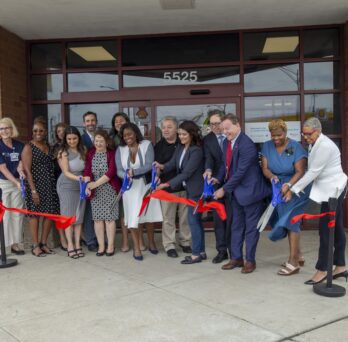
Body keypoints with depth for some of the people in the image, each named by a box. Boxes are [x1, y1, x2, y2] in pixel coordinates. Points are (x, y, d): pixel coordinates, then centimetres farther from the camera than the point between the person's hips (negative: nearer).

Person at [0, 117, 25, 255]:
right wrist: (16, 182, -18)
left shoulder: (19, 145, 3)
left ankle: (16, 243, 14)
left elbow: (20, 162, 2)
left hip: (17, 183, 3)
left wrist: (20, 170, -22)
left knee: (17, 214, 6)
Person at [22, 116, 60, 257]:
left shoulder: (49, 147, 13)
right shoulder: (28, 148, -4)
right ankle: (35, 246, 10)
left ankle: (43, 243, 19)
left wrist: (54, 185, 3)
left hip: (50, 186, 5)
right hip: (35, 184, -5)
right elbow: (27, 170, -9)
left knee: (50, 213, 5)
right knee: (34, 213, 1)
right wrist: (33, 190, -15)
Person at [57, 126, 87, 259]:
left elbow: (86, 168, 7)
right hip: (66, 187, -4)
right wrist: (79, 178, -29)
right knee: (69, 216, 1)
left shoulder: (82, 150, 3)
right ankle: (70, 245, 8)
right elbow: (66, 172, -14)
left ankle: (77, 245, 13)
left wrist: (86, 183, -4)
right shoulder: (63, 152, -9)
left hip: (80, 186, 4)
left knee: (79, 216, 5)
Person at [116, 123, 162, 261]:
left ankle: (151, 243, 29)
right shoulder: (120, 150, 0)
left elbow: (149, 165, -16)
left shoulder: (146, 145, -7)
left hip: (146, 185, -1)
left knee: (149, 215, 9)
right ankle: (136, 247, 11)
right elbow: (119, 171, -6)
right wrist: (126, 175, -29)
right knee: (133, 217, -2)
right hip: (130, 187, 1)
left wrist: (134, 172, -29)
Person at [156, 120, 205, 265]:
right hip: (188, 188, 8)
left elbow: (186, 172, -24)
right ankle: (201, 252, 24)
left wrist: (167, 184, -27)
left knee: (193, 220, -3)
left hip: (196, 189, -8)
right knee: (196, 220, 14)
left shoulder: (197, 151, -20)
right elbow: (172, 163, -1)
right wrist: (162, 166, -23)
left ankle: (196, 254, 8)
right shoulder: (180, 148, 6)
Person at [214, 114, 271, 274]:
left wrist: (224, 189, -18)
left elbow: (240, 172, -24)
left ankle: (250, 260, 16)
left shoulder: (246, 145, -22)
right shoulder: (227, 142, 5)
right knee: (236, 225, 15)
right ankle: (236, 258, 27)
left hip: (250, 190, -8)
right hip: (236, 192, 8)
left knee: (251, 227, 5)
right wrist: (218, 179, -2)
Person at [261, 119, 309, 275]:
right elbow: (265, 168, -6)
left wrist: (289, 185, -35)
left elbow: (300, 171, -19)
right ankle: (298, 255, 28)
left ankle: (293, 262, -1)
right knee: (288, 222, 13)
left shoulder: (296, 147, -15)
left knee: (290, 221, -8)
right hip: (278, 189, 5)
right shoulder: (267, 147, -3)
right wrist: (272, 176, -28)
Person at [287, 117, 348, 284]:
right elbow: (313, 171, 9)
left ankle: (322, 270, 0)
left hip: (333, 189, -10)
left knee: (325, 229, -7)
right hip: (329, 189, 10)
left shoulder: (325, 146, -21)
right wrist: (295, 188, 3)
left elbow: (313, 172, -22)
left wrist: (293, 190, -17)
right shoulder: (314, 144, 9)